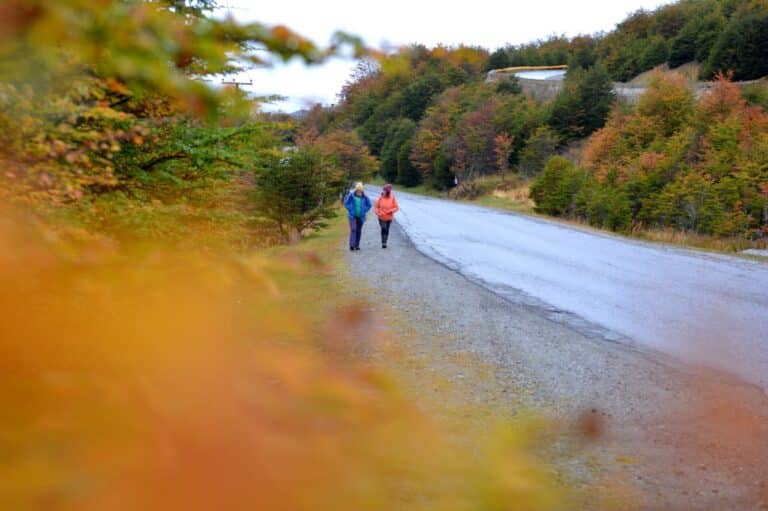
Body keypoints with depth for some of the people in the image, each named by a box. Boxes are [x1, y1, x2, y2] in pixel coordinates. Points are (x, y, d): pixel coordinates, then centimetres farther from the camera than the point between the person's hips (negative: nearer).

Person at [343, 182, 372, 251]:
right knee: (353, 229, -14)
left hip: (360, 216, 2)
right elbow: (346, 203, 4)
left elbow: (369, 205, 10)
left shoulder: (364, 197, -4)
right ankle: (352, 245, -18)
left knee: (359, 231, 8)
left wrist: (364, 210, 0)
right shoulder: (351, 195, -8)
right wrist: (350, 210, -4)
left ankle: (357, 245, 17)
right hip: (353, 216, -2)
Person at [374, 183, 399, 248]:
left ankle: (385, 242, 26)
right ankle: (383, 243, -16)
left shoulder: (393, 198, -6)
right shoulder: (381, 198, -6)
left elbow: (396, 208, -5)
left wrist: (391, 211, -22)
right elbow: (376, 207, 2)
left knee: (387, 230, 12)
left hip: (389, 218, 1)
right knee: (383, 229, -18)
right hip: (382, 218, -1)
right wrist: (377, 213, -17)